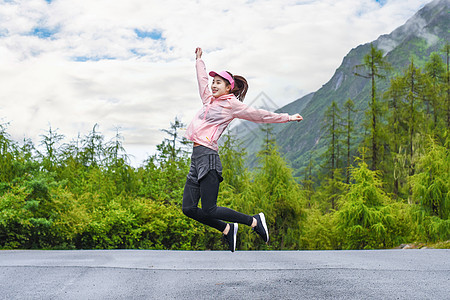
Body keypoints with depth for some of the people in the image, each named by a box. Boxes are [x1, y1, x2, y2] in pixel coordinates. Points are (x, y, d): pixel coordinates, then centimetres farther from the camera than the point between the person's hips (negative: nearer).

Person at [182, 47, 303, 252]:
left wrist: (288, 118, 9)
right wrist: (199, 60, 48)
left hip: (208, 157, -8)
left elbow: (260, 115, 7)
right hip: (197, 157, 8)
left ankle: (254, 221, 6)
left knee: (209, 210, -12)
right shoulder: (209, 101, 21)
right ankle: (227, 229, 18)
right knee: (189, 208, 1)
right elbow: (202, 80, 37)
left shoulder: (231, 104, 2)